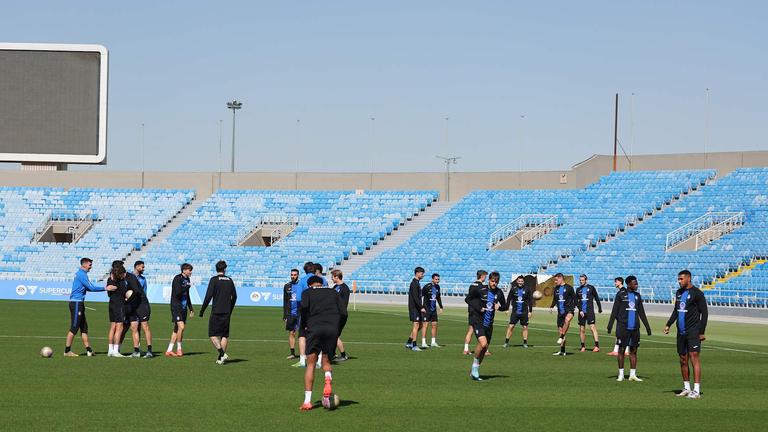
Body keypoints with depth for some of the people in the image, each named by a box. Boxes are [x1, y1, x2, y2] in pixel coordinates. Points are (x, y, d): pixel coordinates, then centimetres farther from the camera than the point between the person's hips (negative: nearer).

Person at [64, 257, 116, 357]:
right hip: (76, 303, -10)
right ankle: (67, 351, -4)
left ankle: (89, 350, 12)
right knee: (74, 328, -7)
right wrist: (105, 288, -12)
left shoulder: (80, 274, 17)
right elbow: (91, 288, -18)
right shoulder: (81, 274, -13)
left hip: (79, 303, 10)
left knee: (84, 327, 10)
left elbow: (88, 288, 21)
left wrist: (104, 288, 13)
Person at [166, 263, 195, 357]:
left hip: (183, 307, 8)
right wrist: (187, 286, -14)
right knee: (181, 326, -17)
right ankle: (179, 349, -5)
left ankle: (169, 350, 12)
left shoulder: (187, 279, 15)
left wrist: (190, 308, 26)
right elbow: (178, 292, -23)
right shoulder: (177, 278, -10)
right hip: (176, 306, -8)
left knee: (177, 329, 8)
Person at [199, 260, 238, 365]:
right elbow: (234, 297, 13)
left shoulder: (214, 280, -6)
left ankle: (222, 353, -18)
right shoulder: (229, 280, 8)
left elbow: (208, 296, -12)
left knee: (213, 335, -2)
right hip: (226, 312, 5)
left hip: (216, 312, -5)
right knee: (225, 335, 9)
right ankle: (221, 358, 7)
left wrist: (202, 310, -5)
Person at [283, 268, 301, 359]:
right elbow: (285, 302, 13)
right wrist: (284, 315, 9)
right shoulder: (287, 286, 10)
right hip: (290, 313, 3)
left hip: (300, 313, -3)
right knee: (291, 333, 2)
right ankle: (292, 353, 6)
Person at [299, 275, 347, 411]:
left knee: (311, 364, 5)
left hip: (314, 329, -2)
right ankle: (328, 380, -18)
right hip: (332, 329, 2)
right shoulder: (333, 293, 21)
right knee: (326, 361, 18)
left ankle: (307, 401, -2)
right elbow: (343, 312, 11)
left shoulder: (308, 293, 14)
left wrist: (304, 326, 5)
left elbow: (304, 307, -7)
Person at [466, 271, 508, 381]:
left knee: (484, 348, 9)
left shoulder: (499, 292, 4)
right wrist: (478, 308, -13)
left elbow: (506, 306, 14)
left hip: (489, 324, 6)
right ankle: (475, 366, -5)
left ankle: (474, 371, 25)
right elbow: (467, 299, 0)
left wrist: (499, 307, -9)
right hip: (478, 321, -6)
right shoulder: (479, 289, -9)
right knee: (483, 343, -25)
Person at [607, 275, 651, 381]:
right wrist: (610, 325, -8)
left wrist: (647, 326, 14)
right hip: (623, 327, -4)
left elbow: (641, 312, 18)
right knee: (621, 349, -1)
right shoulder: (621, 295, -1)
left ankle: (633, 374, 8)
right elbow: (614, 311, -2)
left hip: (634, 328, 4)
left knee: (634, 350, 4)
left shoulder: (637, 295, 12)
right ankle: (621, 374, 4)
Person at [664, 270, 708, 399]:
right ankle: (686, 388, 19)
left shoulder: (697, 293, -9)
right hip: (681, 332, 8)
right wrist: (668, 325, 15)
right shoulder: (679, 292, 14)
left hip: (693, 331, -8)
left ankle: (696, 390, -15)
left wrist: (702, 332, -13)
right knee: (683, 360, 10)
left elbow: (704, 313, -9)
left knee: (694, 357, -12)